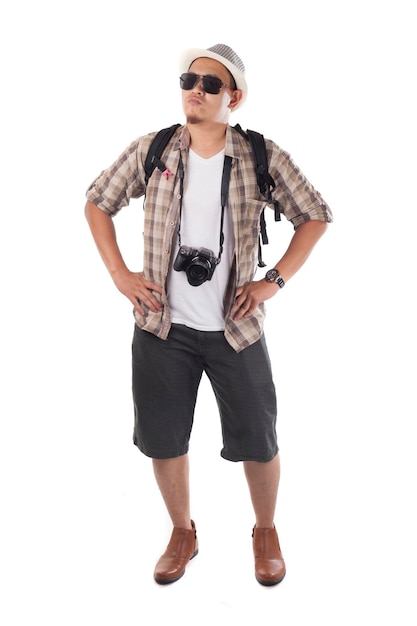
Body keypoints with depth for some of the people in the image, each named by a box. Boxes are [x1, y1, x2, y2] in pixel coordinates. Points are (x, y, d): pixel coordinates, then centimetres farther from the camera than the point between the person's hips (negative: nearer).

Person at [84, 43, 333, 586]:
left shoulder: (263, 157, -6)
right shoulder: (150, 151, -2)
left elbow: (316, 216, 2)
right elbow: (97, 202, 9)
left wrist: (274, 281, -6)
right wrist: (119, 273, 0)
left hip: (236, 328, -1)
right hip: (162, 326, 2)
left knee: (258, 441, 9)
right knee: (164, 439, 12)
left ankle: (266, 531, 37)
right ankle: (183, 533, 37)